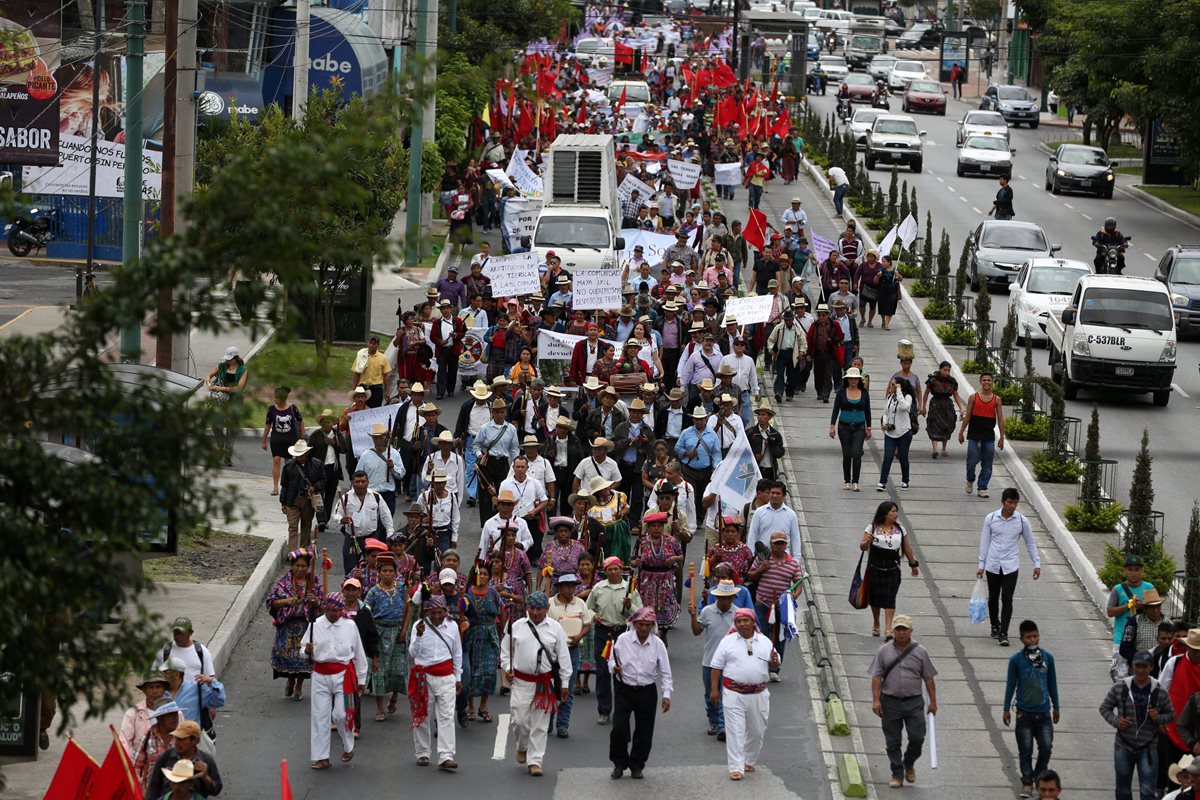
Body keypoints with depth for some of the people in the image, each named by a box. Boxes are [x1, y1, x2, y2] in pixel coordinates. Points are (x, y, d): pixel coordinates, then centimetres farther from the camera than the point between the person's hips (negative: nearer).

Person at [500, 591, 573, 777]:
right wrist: (507, 668, -4)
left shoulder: (555, 628, 2)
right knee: (520, 720, -2)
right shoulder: (517, 627, 4)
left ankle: (535, 760, 10)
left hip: (545, 683, 0)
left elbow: (563, 657, 5)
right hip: (521, 681, 0)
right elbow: (505, 650, 12)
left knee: (540, 724, 2)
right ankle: (522, 747, 28)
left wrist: (565, 683, 3)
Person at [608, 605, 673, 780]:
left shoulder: (657, 644, -2)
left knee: (644, 731, 6)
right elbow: (612, 660, 6)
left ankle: (637, 766, 22)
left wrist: (666, 695, -4)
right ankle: (619, 764, 9)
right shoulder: (623, 640, -5)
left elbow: (665, 672, 3)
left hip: (647, 692, 1)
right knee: (618, 728, -9)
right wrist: (614, 667, -18)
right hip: (624, 690, -1)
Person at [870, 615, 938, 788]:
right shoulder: (884, 651, 2)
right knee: (893, 741, 4)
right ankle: (897, 774, 15)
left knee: (917, 738, -5)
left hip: (914, 702, 0)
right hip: (890, 702, 0)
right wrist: (876, 700, -8)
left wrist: (933, 701, 3)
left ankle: (909, 764, 23)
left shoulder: (920, 652, 2)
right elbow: (876, 677, 1)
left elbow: (929, 678, 6)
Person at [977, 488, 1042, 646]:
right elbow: (985, 542, 3)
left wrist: (1037, 564, 7)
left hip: (1010, 566, -1)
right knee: (993, 598, 12)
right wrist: (981, 565, 3)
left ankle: (1003, 633, -7)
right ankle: (995, 626, 33)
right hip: (993, 565, 1)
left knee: (1007, 599, -9)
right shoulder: (991, 519, -4)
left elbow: (1030, 543, 8)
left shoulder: (1022, 521, -4)